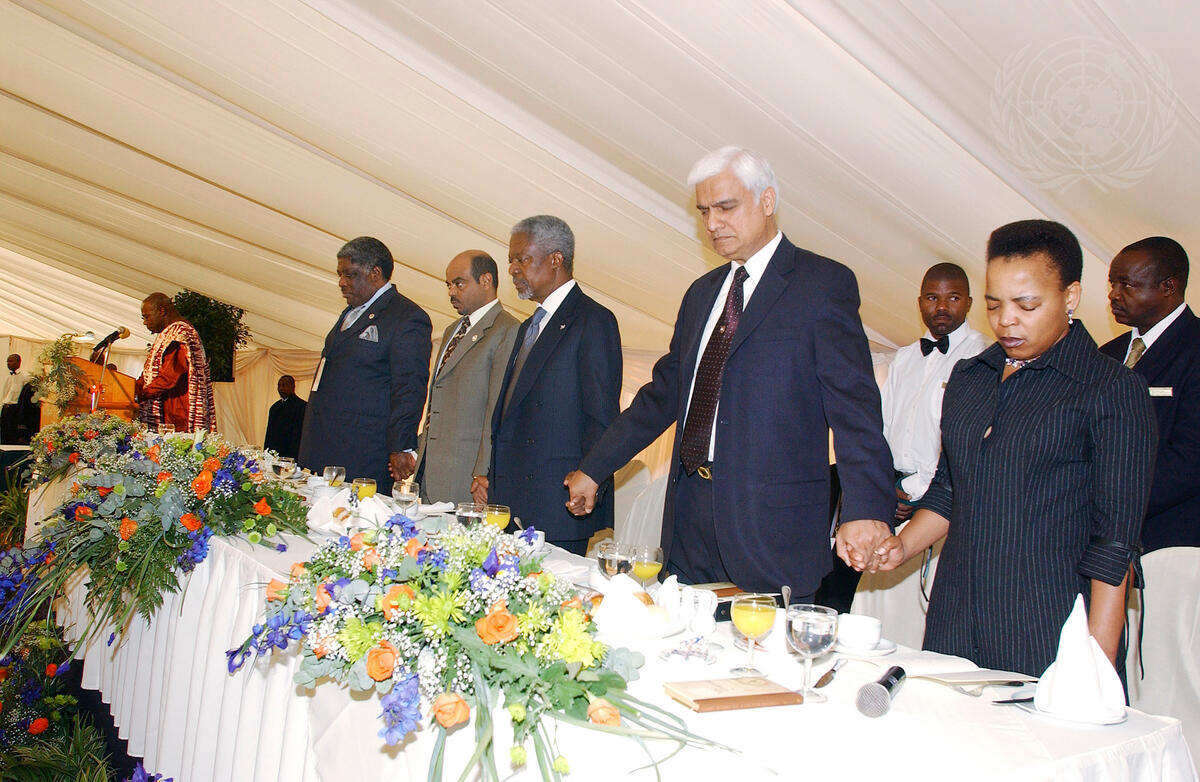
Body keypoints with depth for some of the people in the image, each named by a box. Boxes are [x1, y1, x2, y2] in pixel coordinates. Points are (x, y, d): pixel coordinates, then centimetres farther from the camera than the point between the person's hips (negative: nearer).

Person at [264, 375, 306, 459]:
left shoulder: (302, 406, -6)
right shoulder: (274, 407, 20)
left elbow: (298, 435, -12)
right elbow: (269, 433, 21)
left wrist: (291, 456, -17)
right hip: (272, 454, 6)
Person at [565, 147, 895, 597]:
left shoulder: (824, 284, -4)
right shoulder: (702, 293, 17)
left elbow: (854, 404, -13)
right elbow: (664, 393, 21)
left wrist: (866, 509, -26)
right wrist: (593, 469, 20)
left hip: (772, 523, -6)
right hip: (691, 515, 6)